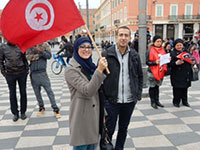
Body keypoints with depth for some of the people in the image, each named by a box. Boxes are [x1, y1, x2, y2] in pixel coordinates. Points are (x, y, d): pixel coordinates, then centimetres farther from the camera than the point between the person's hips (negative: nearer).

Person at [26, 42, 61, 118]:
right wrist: (37, 53, -14)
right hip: (33, 73, 3)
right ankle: (41, 107, 29)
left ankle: (55, 109, 5)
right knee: (37, 92, 12)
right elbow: (28, 56, -7)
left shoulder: (44, 45, 4)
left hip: (42, 72, -3)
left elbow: (49, 55, -6)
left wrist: (41, 51, -20)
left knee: (49, 91, -3)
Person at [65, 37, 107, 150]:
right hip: (82, 117, -7)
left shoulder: (91, 66, 8)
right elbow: (88, 91, -23)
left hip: (94, 115, 7)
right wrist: (99, 70, -29)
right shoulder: (71, 70, -14)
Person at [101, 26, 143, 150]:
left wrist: (138, 94, 5)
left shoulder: (135, 55, 3)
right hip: (111, 101, -3)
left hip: (130, 101, 4)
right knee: (109, 130, 8)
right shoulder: (106, 54, -8)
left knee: (124, 129, 19)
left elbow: (140, 76, 12)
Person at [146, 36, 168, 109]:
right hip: (152, 72, -5)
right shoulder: (150, 51, -9)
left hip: (160, 72, 6)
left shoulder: (162, 50, 10)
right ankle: (152, 102, 16)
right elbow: (147, 62, -11)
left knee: (157, 86, 15)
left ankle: (157, 101, 25)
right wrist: (155, 62, -24)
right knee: (152, 87, 4)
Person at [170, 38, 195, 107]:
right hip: (177, 75, -5)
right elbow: (170, 63, -11)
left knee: (185, 88, 11)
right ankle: (176, 101, 13)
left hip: (186, 74, 5)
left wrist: (192, 61, -2)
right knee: (177, 89, -2)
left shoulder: (186, 51, 11)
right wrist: (176, 63, -28)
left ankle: (185, 101, 26)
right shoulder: (173, 53, -4)